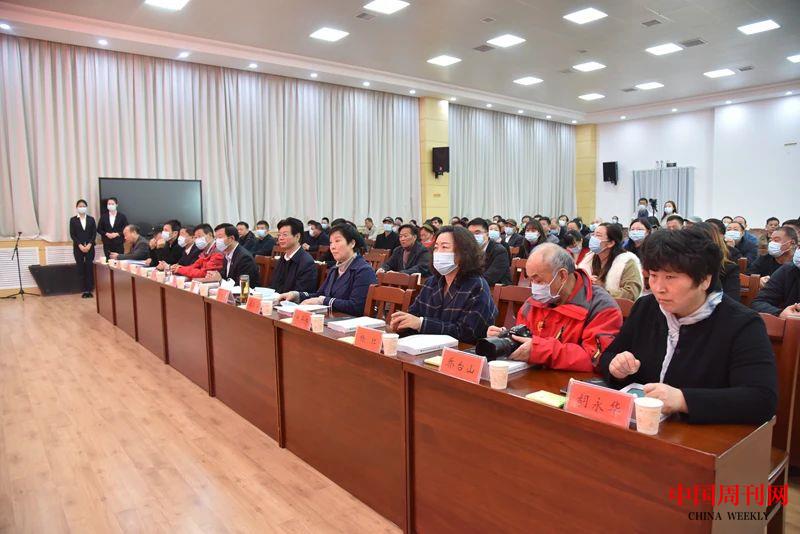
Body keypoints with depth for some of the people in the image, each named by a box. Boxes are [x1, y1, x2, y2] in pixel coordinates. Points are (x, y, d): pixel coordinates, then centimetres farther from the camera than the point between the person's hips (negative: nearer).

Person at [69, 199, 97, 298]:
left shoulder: (91, 219, 6)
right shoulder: (73, 220, 4)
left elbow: (94, 233, 2)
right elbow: (72, 235, -1)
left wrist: (89, 244, -10)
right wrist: (80, 245, -12)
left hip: (90, 247, 0)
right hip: (78, 247, 0)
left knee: (89, 267, -3)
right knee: (81, 268, 1)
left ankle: (90, 289, 2)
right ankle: (84, 290, 5)